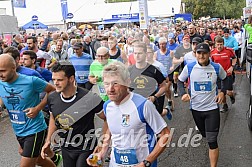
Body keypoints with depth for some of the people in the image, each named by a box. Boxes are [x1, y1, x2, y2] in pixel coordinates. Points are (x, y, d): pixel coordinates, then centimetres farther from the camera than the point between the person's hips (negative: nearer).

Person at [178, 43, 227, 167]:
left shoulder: (217, 67, -9)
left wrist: (222, 92, -4)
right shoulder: (189, 67, -9)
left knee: (212, 140, -6)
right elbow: (180, 81, 5)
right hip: (196, 108, 2)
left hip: (212, 108, -2)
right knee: (204, 135, 21)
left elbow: (225, 79, 11)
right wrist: (183, 94, -12)